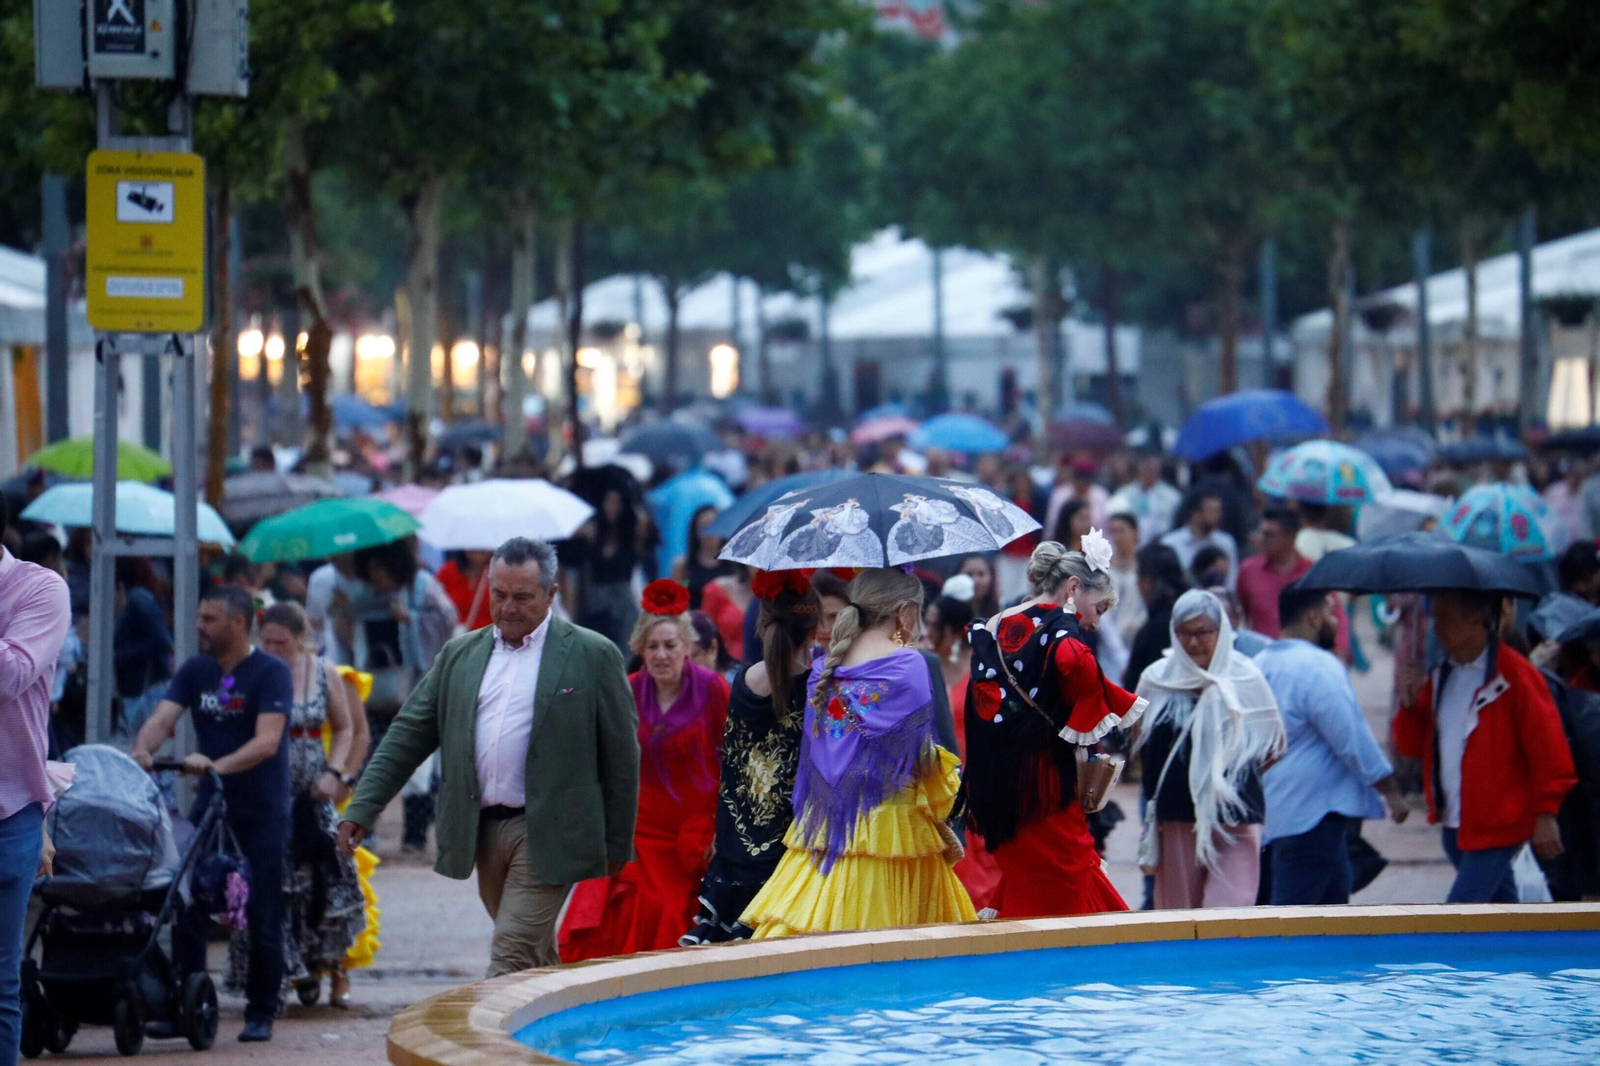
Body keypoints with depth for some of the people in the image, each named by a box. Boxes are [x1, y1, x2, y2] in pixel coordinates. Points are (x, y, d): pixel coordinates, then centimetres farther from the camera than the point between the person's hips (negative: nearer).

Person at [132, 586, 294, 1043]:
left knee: (262, 918, 0)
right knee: (186, 907, -1)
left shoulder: (271, 673, -10)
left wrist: (219, 765, -36)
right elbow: (162, 718, -7)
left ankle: (261, 1014, 9)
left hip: (262, 812, -5)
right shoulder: (195, 671, 6)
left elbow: (267, 741, -22)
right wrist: (142, 750, -29)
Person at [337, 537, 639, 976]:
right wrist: (362, 808, 2)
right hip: (484, 832, 5)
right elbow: (408, 735, 11)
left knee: (510, 958, -13)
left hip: (547, 836, -5)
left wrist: (617, 846, 0)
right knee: (536, 962, 14)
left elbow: (621, 755, 0)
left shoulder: (592, 656, -2)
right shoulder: (460, 655, 12)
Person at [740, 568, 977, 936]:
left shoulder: (825, 667, 10)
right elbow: (921, 755, -8)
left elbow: (815, 751, 13)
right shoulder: (907, 664, -7)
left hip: (828, 822, 6)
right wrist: (941, 822, 2)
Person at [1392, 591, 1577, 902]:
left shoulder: (1515, 676, -13)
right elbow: (1412, 745, 13)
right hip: (1453, 824, 8)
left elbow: (1547, 747, -13)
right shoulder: (1441, 678, 10)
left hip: (1497, 827, -8)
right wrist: (1411, 705, -6)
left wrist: (1546, 814, -15)